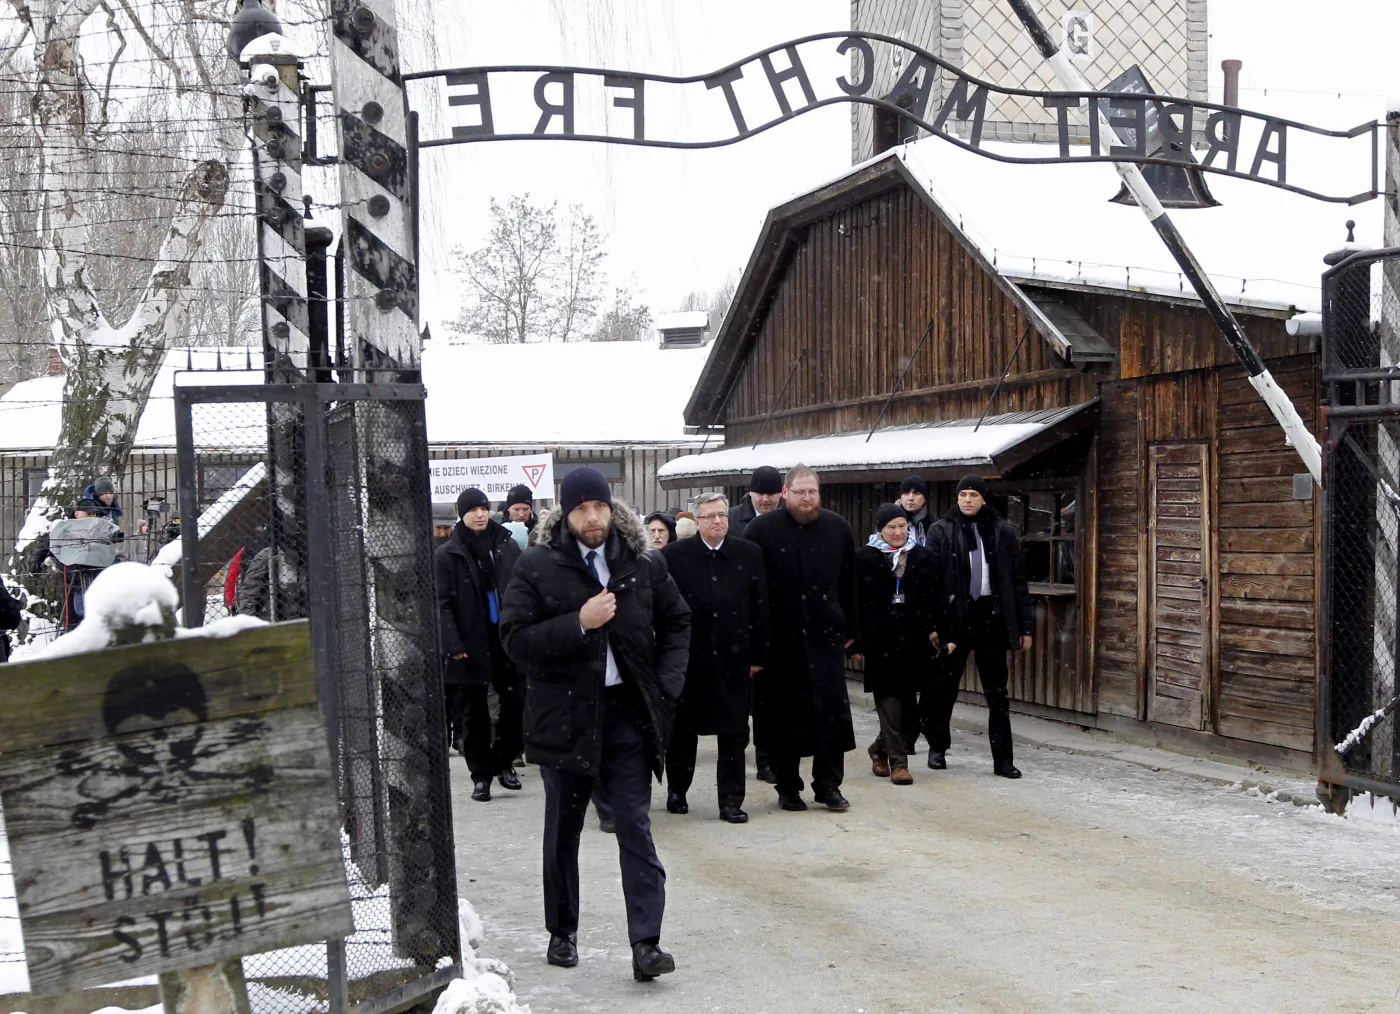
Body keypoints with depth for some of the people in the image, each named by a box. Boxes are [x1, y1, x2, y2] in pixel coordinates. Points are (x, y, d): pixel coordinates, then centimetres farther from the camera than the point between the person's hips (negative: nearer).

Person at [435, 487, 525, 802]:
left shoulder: (507, 546, 7)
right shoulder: (446, 554, -1)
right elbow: (442, 603, -5)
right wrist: (452, 643, -14)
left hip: (507, 637, 2)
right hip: (470, 643, -2)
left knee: (516, 702, -1)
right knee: (472, 713, 5)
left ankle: (503, 760, 20)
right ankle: (481, 775, 16)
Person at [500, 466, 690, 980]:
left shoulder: (644, 563, 2)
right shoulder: (537, 566, -5)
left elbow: (677, 621, 15)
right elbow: (515, 639, -11)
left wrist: (667, 684, 3)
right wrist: (579, 623, -22)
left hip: (627, 712, 1)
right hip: (564, 715, -1)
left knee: (635, 828, -3)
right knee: (563, 831, 13)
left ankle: (646, 943, -3)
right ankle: (562, 932, 29)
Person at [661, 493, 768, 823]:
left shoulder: (750, 554, 2)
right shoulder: (675, 555, -3)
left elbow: (760, 607, 3)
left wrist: (758, 655, 1)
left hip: (734, 659, 1)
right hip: (687, 658, -1)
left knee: (734, 734, 3)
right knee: (682, 731, 12)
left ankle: (731, 801, 12)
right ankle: (676, 792, 29)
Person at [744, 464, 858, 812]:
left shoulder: (838, 528, 6)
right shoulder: (762, 529, -3)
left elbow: (848, 584, 12)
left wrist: (850, 629, 11)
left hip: (825, 635, 2)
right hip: (779, 637, -2)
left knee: (832, 709, -2)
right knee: (783, 714, 6)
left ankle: (828, 784, 8)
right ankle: (787, 786, 17)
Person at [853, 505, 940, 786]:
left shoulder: (921, 556, 10)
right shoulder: (865, 558, -1)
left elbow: (933, 597, 11)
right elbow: (856, 601, -2)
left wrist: (933, 630, 3)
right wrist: (857, 640, -6)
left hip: (913, 636, 4)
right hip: (880, 637, -3)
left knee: (906, 697, 6)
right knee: (888, 696, -5)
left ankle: (881, 749, 27)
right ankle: (898, 761, -1)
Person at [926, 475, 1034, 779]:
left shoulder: (1002, 532, 5)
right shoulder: (942, 531, -3)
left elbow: (1018, 581, 7)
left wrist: (1025, 626, 4)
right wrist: (935, 626, -14)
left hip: (992, 619, 2)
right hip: (955, 618, -1)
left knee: (997, 693, 5)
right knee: (945, 688, 12)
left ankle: (1002, 759, 11)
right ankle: (937, 748, 29)